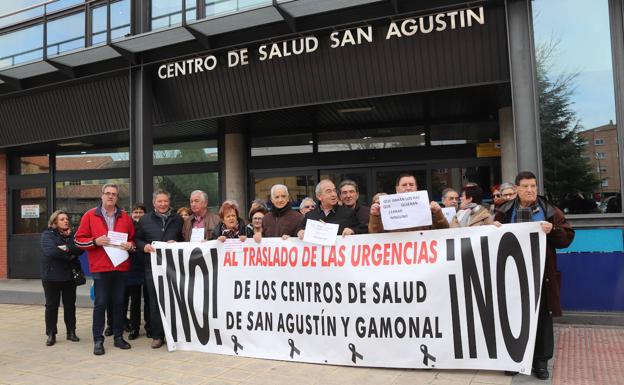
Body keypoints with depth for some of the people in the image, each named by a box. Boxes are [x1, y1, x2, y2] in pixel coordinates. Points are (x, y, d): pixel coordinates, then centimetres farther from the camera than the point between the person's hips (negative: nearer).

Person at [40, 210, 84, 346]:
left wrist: (67, 247, -19)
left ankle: (71, 332, 16)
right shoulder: (47, 235, -3)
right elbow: (50, 251, -20)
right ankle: (51, 334, 11)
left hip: (69, 275, 4)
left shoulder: (71, 235, 10)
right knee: (51, 305, 3)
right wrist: (69, 256, -14)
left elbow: (80, 250, -5)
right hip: (51, 276, -3)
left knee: (70, 305, 8)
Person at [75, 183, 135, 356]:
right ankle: (98, 340, 7)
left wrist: (130, 245, -6)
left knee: (119, 303, 9)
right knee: (100, 304, 0)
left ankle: (118, 337, 19)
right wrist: (95, 241, -14)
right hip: (100, 267, -3)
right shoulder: (90, 216, 3)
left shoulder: (125, 217, 10)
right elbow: (79, 239, 2)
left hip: (121, 267, 3)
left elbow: (133, 238, 16)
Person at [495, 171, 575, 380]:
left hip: (541, 273, 0)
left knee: (542, 317, 6)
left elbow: (567, 237, 0)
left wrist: (552, 231, -18)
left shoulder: (550, 211, 3)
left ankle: (541, 361, 19)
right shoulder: (504, 212, 4)